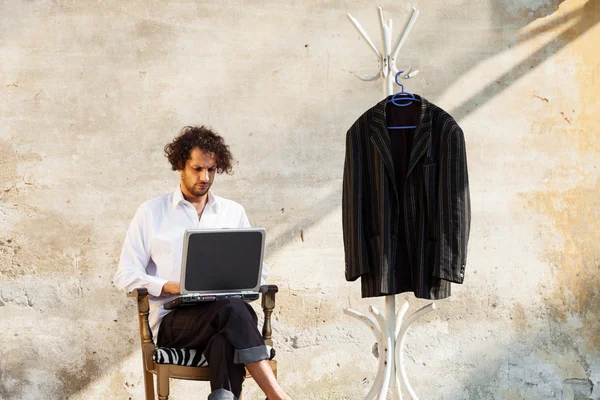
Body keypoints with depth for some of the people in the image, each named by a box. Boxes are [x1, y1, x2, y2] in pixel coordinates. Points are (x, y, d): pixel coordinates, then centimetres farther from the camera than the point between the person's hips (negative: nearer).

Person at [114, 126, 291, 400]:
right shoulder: (151, 213, 10)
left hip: (220, 318, 3)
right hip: (172, 320, -2)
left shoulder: (233, 213, 18)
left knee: (226, 341, -38)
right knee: (232, 309, -37)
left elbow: (258, 270, 19)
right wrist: (173, 287, -13)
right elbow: (126, 276, 5)